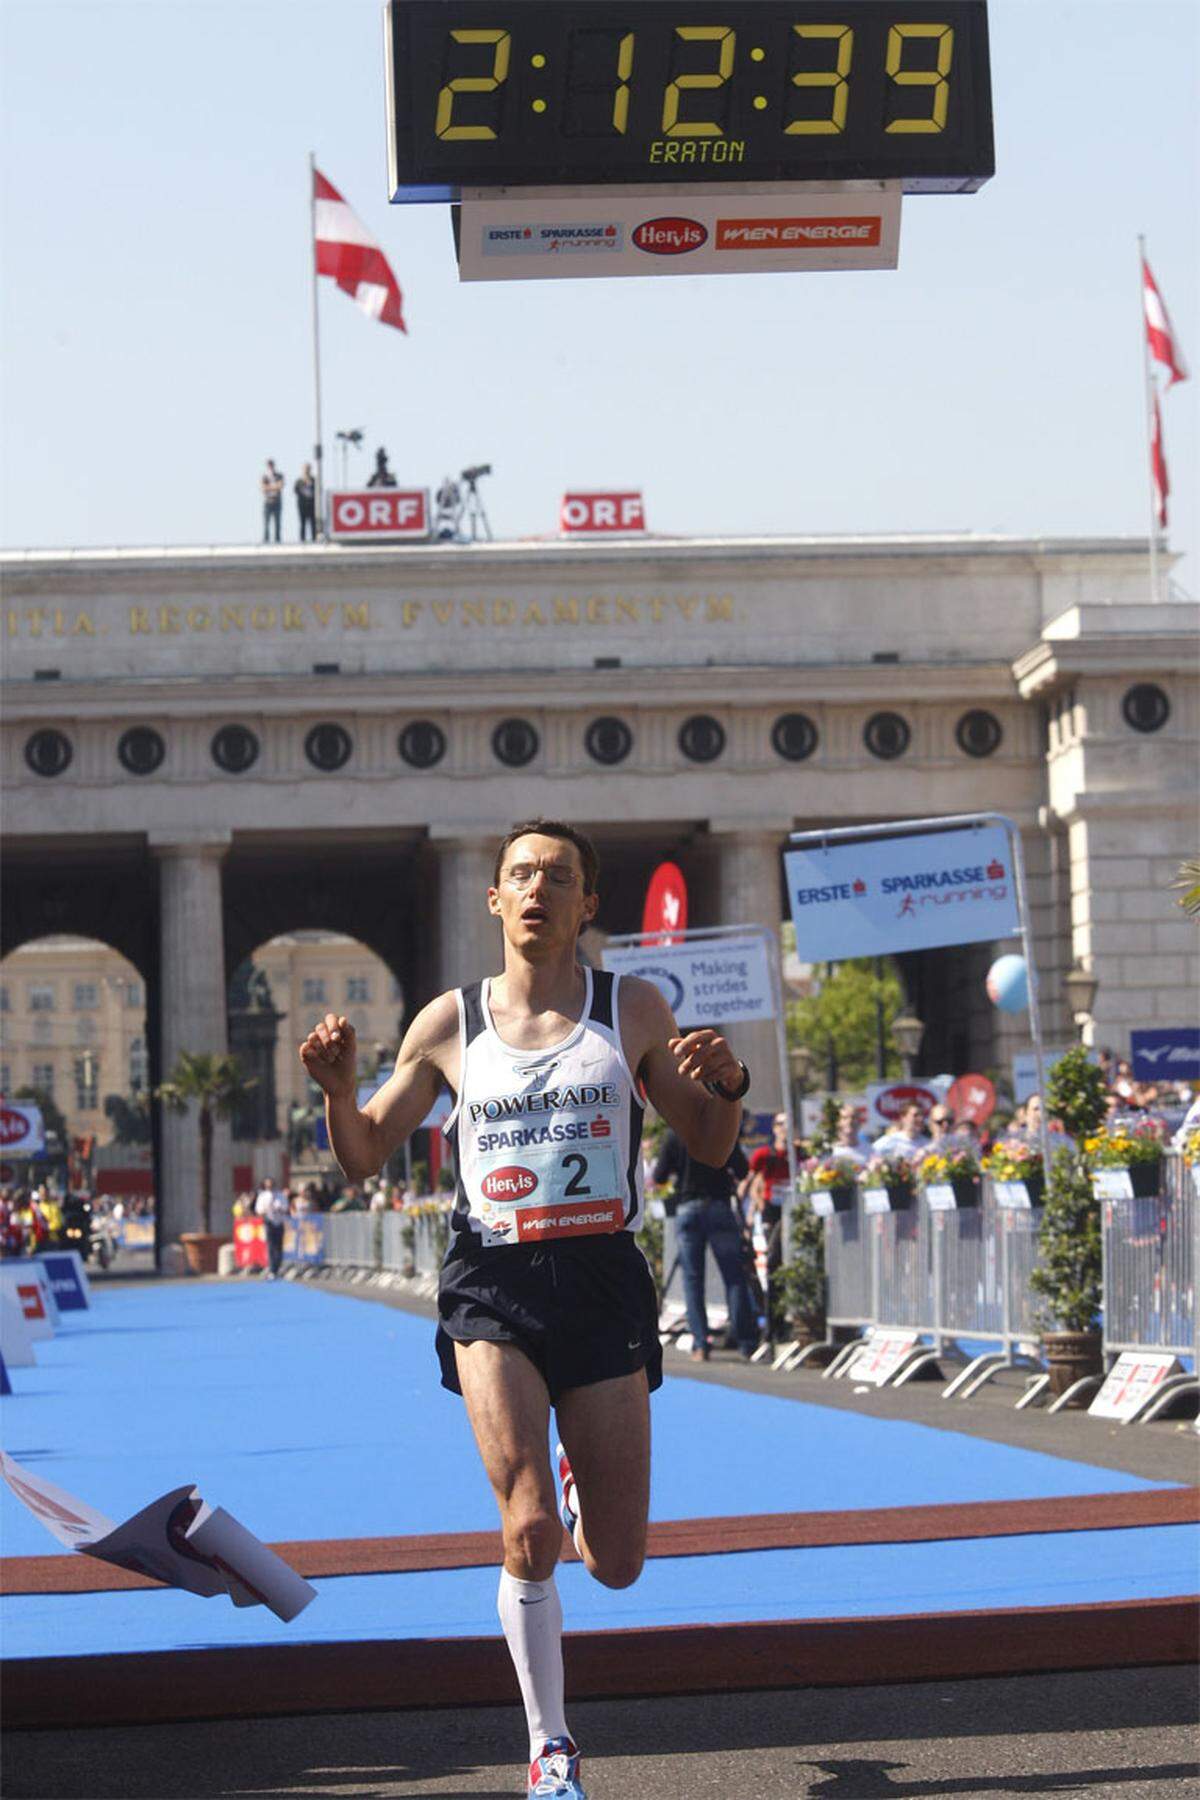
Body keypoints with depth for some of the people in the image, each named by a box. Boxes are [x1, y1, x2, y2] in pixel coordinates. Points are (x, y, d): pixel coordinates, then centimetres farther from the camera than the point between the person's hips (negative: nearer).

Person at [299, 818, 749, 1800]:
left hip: (602, 1281, 1)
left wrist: (726, 1084, -10)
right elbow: (364, 1158, 11)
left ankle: (579, 1484, 43)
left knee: (616, 1564, 5)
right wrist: (339, 1087, -9)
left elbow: (710, 1148, 12)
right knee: (530, 1536, -16)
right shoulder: (449, 1023, 5)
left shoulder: (634, 1009, 5)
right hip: (492, 1286, -1)